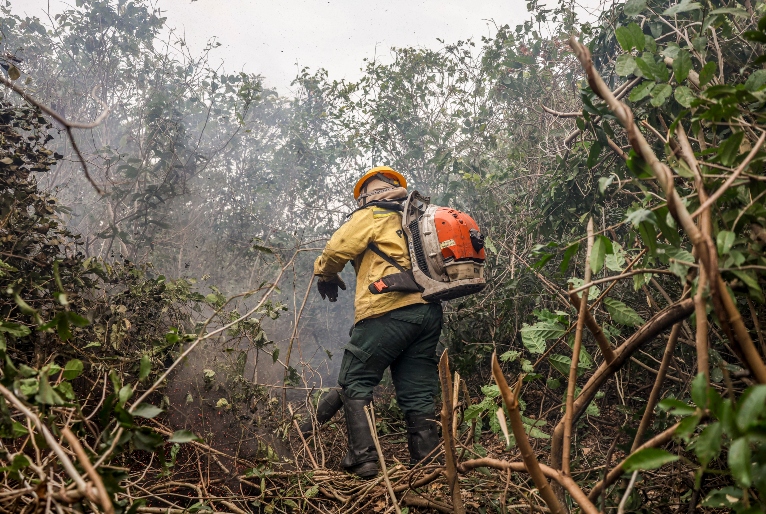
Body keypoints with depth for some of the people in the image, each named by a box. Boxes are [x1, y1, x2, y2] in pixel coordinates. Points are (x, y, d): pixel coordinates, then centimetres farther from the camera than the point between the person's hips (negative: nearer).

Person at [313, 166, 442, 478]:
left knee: (355, 382, 3)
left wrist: (324, 274, 17)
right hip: (429, 311, 7)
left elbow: (337, 249, -2)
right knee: (418, 395, 8)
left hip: (390, 310, -7)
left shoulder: (372, 215, 5)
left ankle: (362, 460, -4)